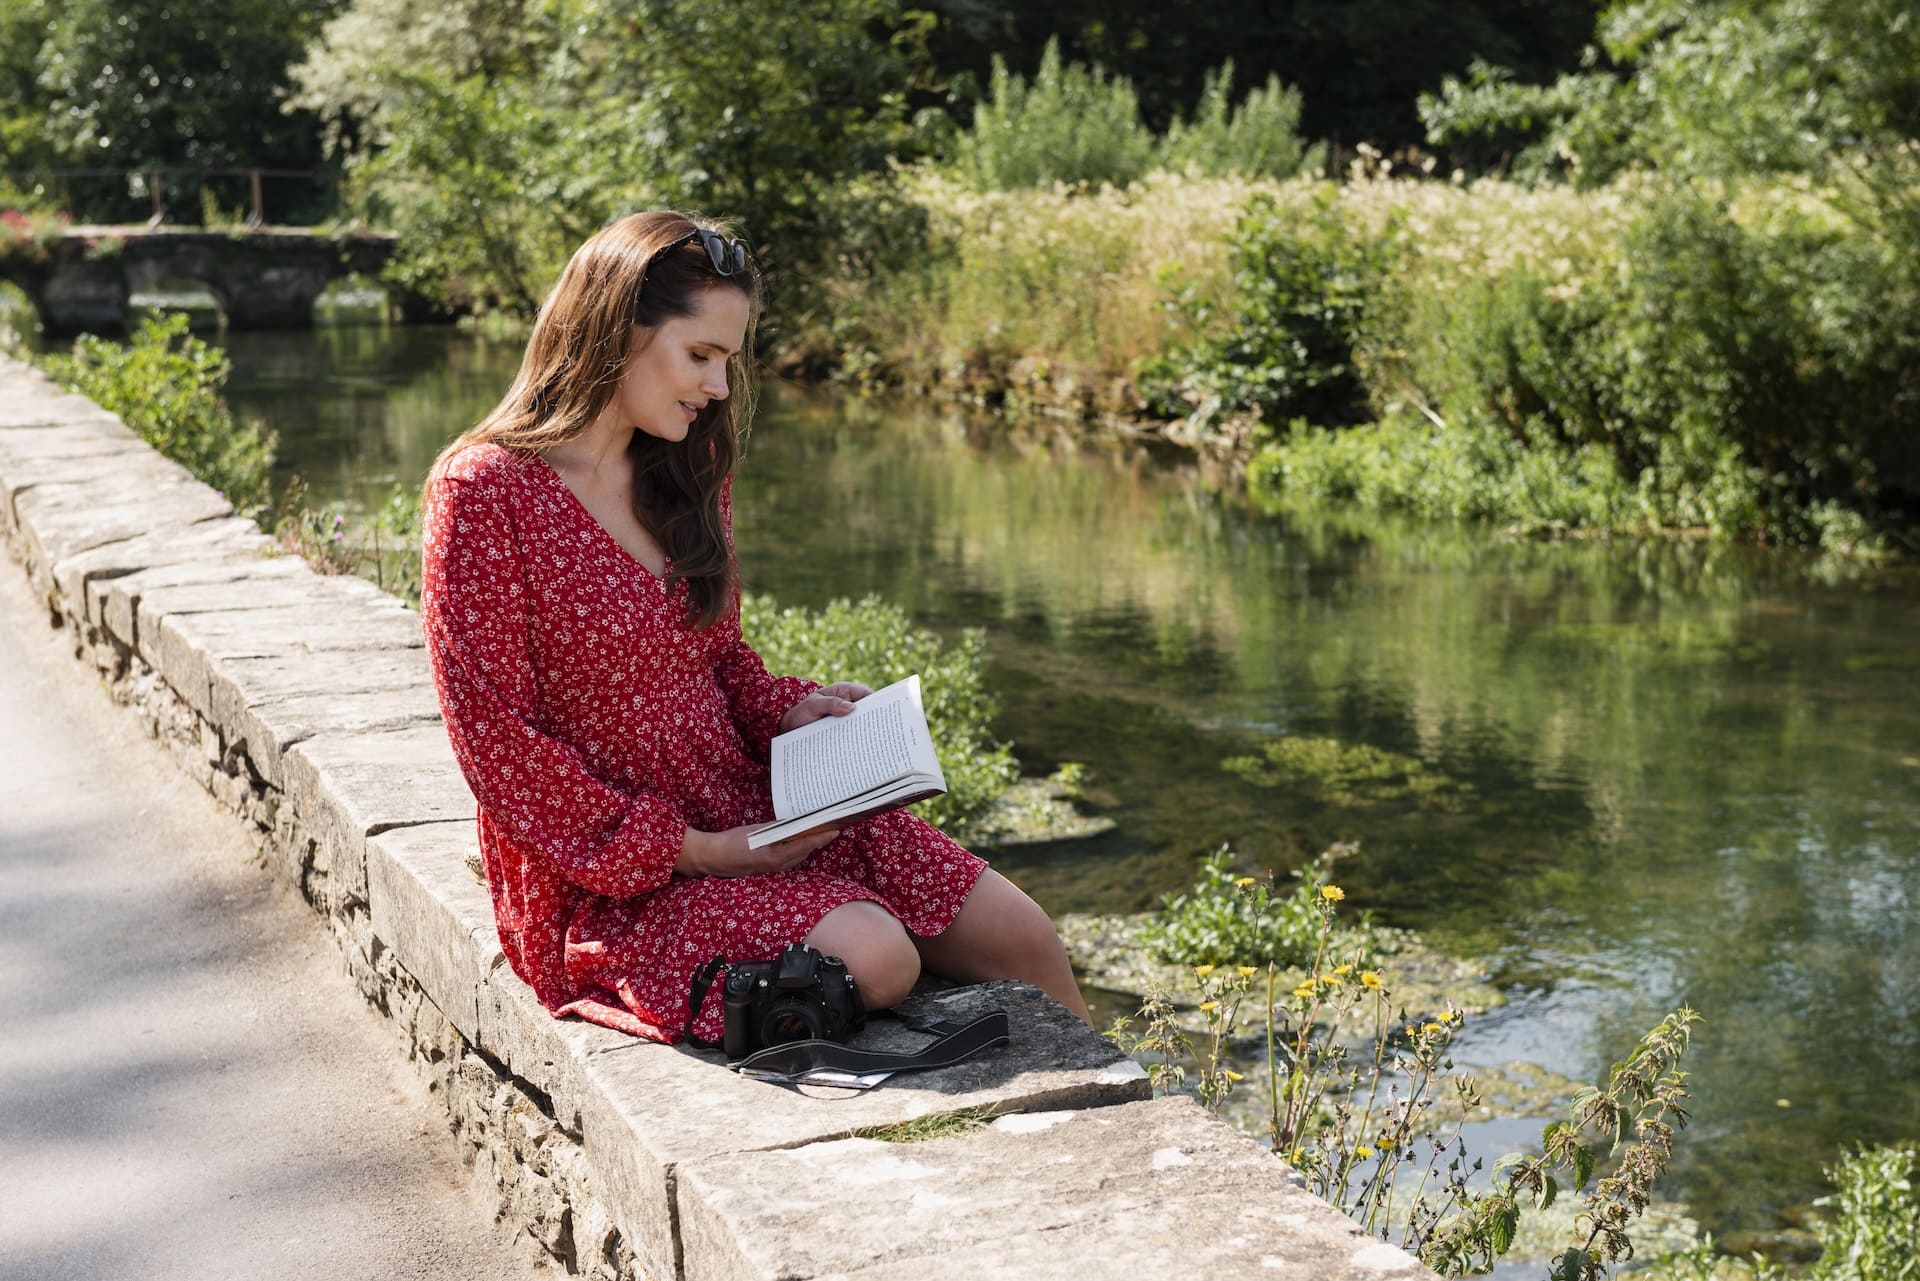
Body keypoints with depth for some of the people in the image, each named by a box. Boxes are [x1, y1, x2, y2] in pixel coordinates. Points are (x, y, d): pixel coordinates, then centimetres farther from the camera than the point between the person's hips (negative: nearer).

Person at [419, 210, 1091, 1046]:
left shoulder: (687, 473, 9)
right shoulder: (485, 492, -13)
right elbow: (496, 742, -16)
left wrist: (793, 711, -3)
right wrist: (688, 850, -18)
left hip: (752, 812, 7)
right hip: (608, 878, -7)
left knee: (1018, 935, -5)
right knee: (873, 958, -28)